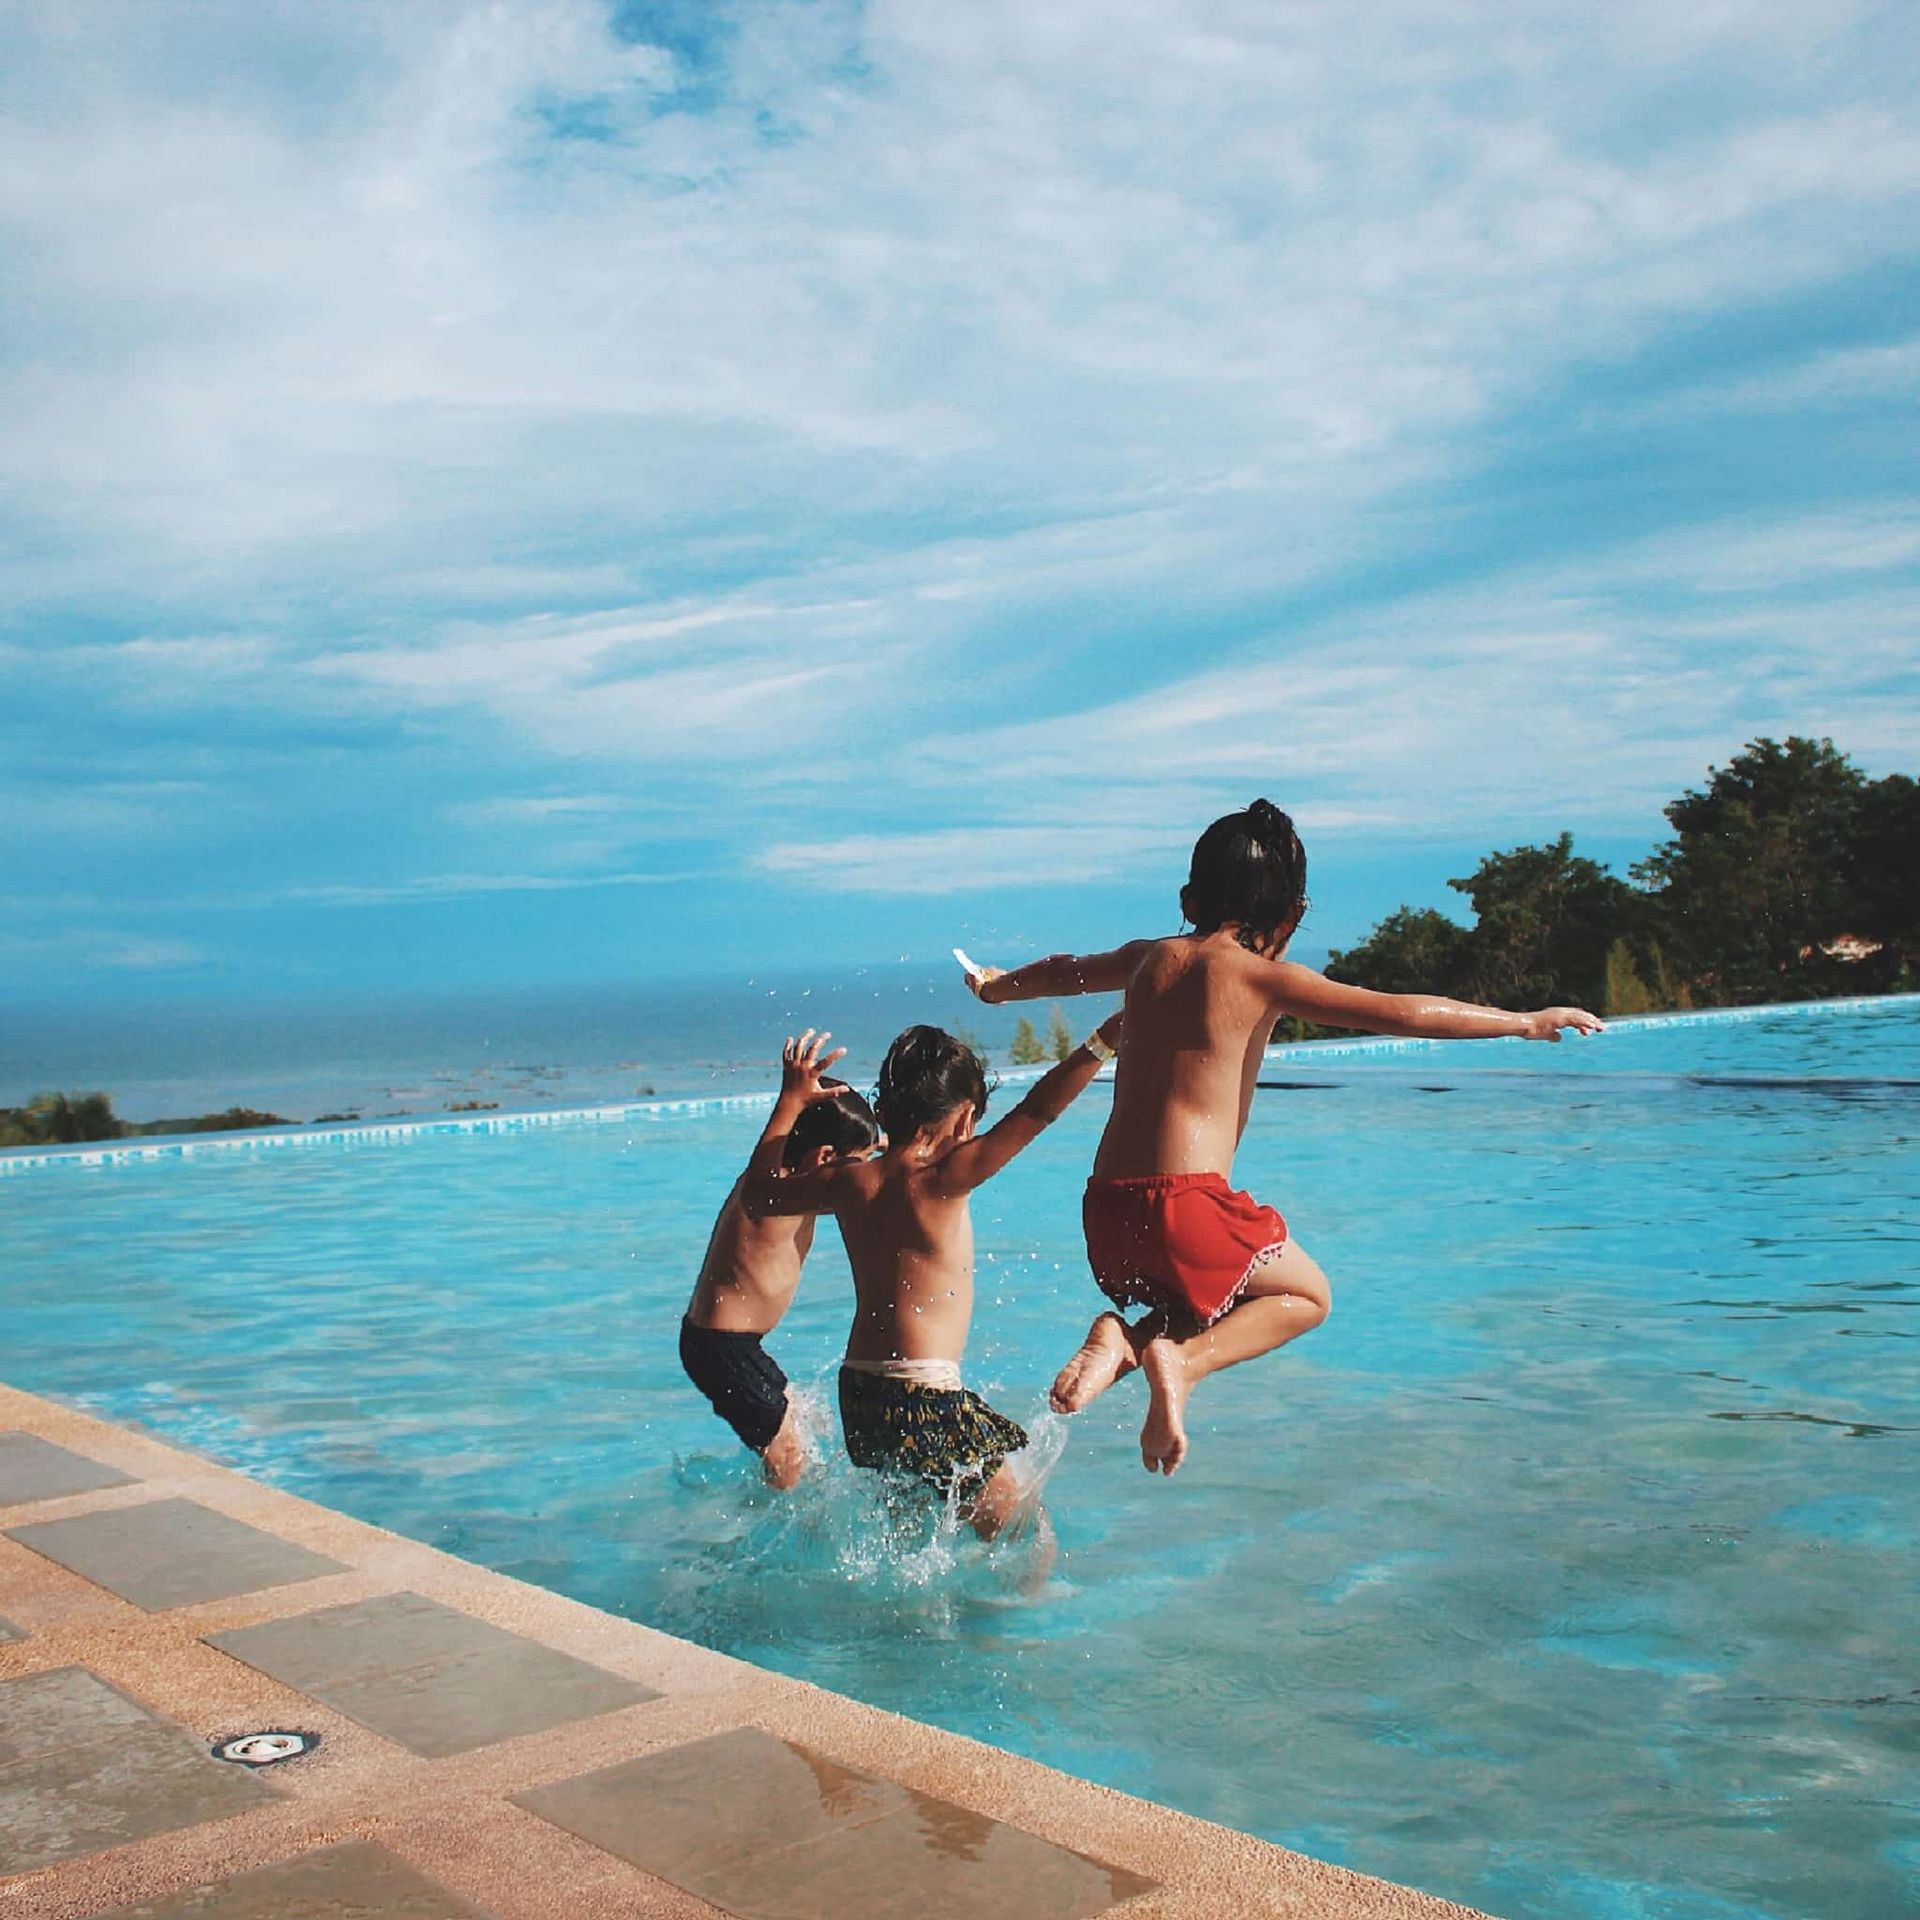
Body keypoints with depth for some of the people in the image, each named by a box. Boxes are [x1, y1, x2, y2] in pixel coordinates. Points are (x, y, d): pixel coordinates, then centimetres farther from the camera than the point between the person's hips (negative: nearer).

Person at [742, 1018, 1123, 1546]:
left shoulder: (848, 1181, 4)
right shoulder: (941, 1180, -13)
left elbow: (758, 1192, 21)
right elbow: (1034, 1115, -18)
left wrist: (792, 1099, 28)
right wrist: (1106, 1039, -18)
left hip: (858, 1397, 8)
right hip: (924, 1402, -7)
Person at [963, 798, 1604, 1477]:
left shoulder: (1149, 958, 14)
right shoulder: (1265, 976, -4)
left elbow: (1060, 971, 34)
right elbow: (1406, 1014, -8)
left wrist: (998, 985, 55)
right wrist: (1524, 1021, 1)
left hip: (1105, 1209, 6)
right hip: (1185, 1203, -6)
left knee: (1216, 1298, 31)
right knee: (1307, 1295, 19)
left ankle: (1123, 1339, 3)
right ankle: (1181, 1360, -5)